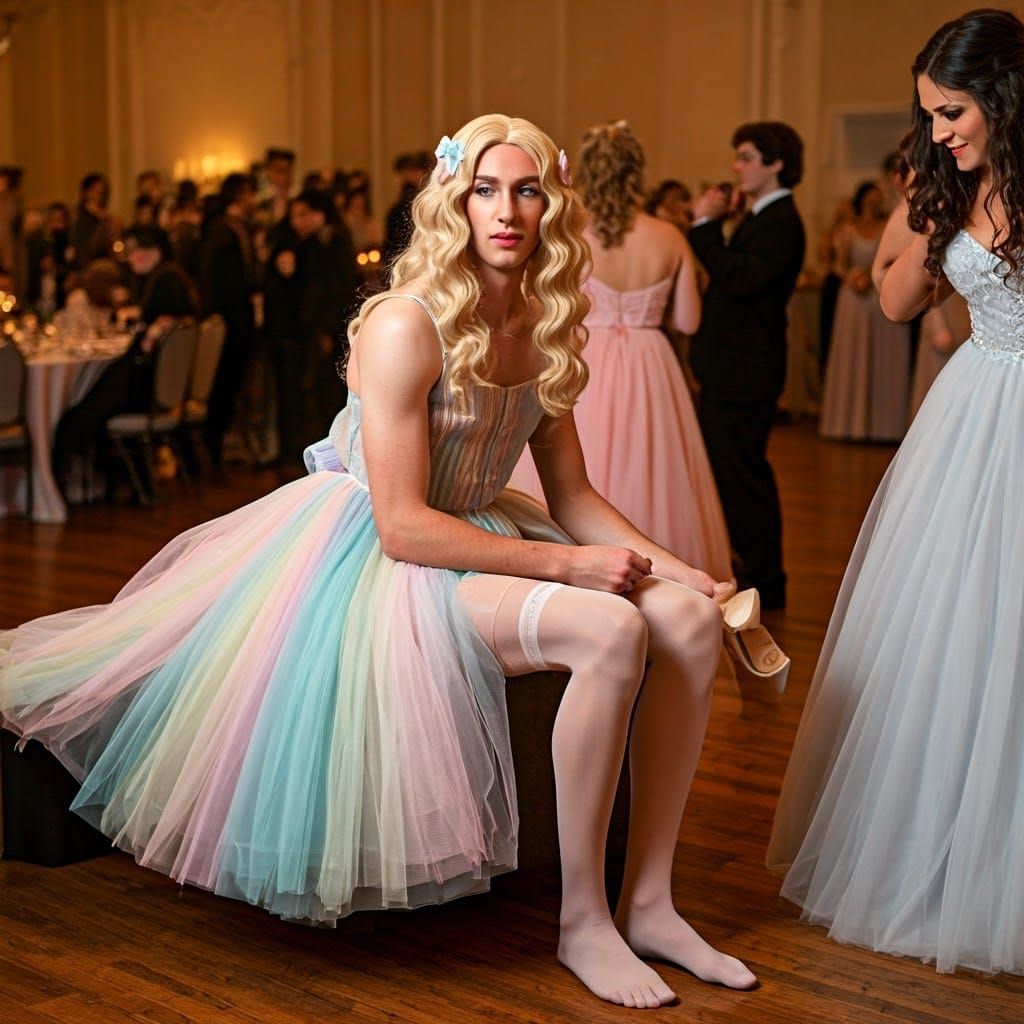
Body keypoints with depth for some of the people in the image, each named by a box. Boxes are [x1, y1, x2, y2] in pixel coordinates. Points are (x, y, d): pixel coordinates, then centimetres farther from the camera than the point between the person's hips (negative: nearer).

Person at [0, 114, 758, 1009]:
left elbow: (572, 493, 9)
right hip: (382, 564, -8)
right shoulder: (407, 328, -20)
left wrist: (660, 560, -8)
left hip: (481, 540, 8)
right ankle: (583, 922, -14)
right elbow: (403, 527, -23)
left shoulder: (542, 328, 3)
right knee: (610, 631, -29)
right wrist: (566, 563, -23)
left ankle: (647, 904, -3)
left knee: (693, 617, -10)